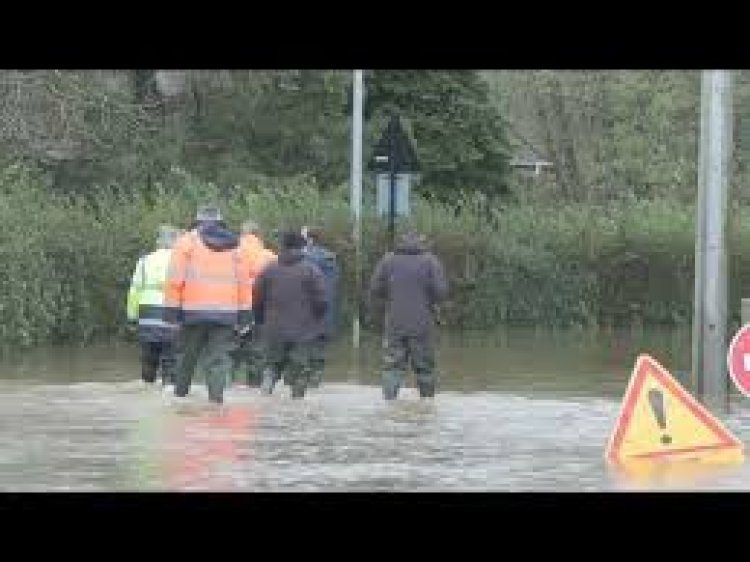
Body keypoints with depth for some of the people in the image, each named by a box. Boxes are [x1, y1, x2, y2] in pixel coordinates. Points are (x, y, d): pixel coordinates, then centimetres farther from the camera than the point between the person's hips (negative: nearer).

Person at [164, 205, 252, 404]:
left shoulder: (187, 242, 4)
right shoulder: (234, 245, 14)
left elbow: (175, 278, -4)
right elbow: (243, 281, 13)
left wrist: (172, 306, -1)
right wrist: (244, 313, 15)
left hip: (194, 311, -2)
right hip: (226, 312, 2)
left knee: (188, 353, 12)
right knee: (219, 356, 0)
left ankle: (180, 390, 19)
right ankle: (216, 394, -13)